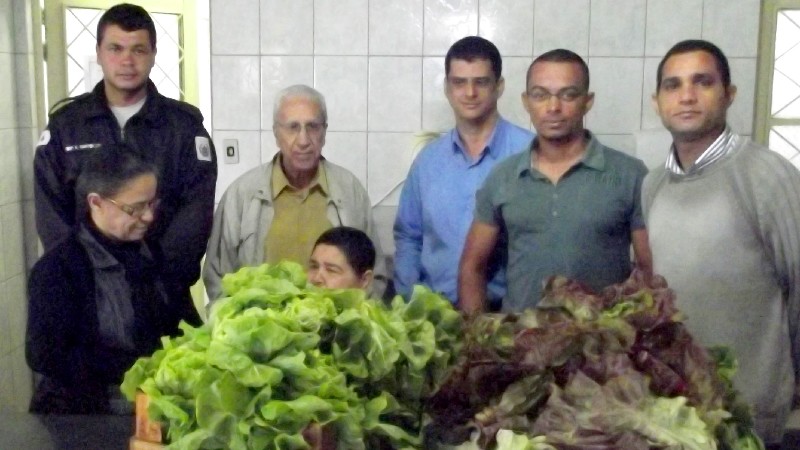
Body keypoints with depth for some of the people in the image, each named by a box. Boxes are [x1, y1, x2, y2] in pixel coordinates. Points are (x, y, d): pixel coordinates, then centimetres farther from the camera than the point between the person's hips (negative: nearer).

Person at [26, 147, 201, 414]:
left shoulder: (156, 254, 8)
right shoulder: (58, 268, -8)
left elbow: (187, 326, 12)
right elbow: (45, 355, -15)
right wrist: (139, 369, -19)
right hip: (85, 412, -4)